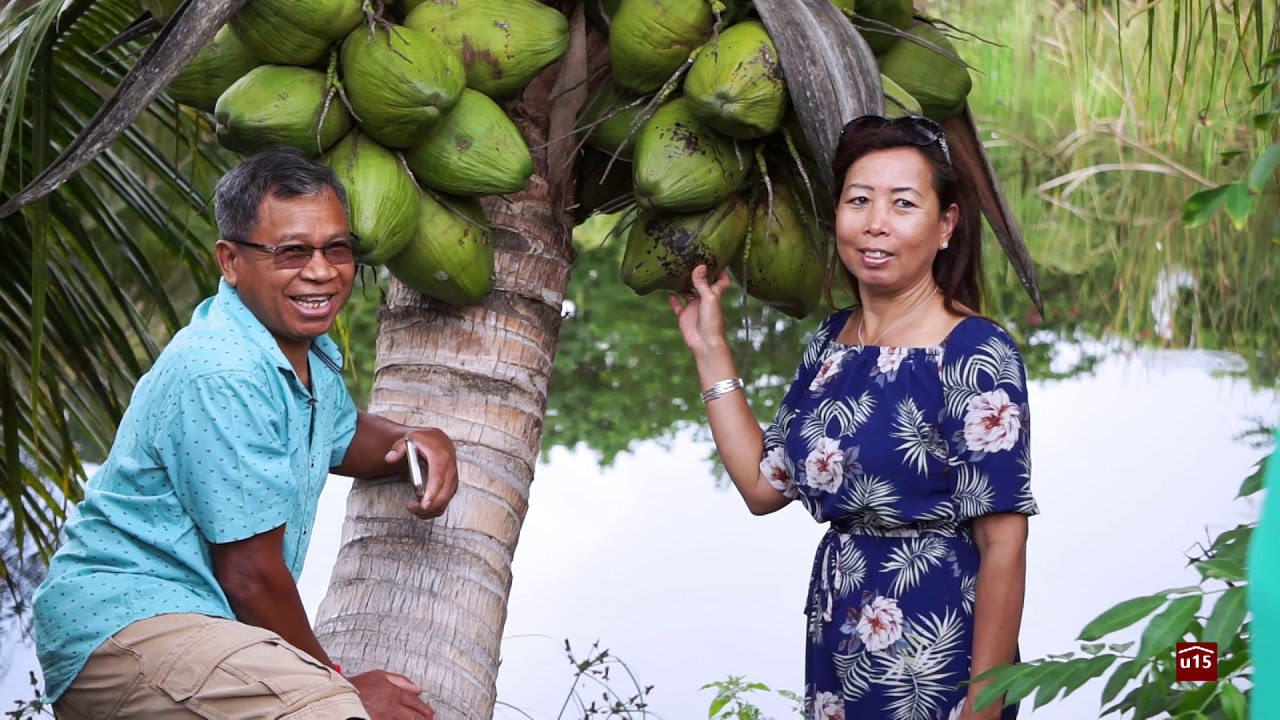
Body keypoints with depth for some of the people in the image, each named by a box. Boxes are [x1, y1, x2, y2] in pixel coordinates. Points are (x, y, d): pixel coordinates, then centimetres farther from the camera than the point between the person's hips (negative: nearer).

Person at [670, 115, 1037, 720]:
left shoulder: (975, 356, -16)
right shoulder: (829, 341, 5)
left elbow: (1003, 546, -17)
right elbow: (764, 485, 7)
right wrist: (709, 347, 7)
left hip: (935, 667, -7)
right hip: (838, 654, 7)